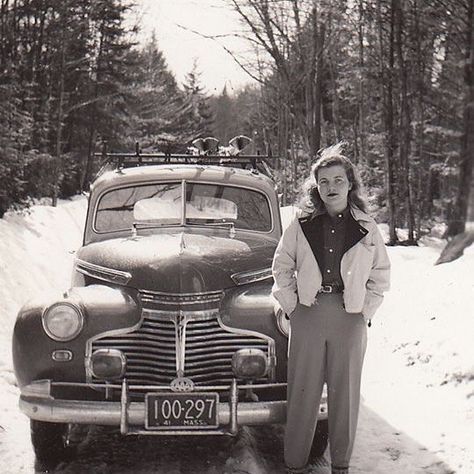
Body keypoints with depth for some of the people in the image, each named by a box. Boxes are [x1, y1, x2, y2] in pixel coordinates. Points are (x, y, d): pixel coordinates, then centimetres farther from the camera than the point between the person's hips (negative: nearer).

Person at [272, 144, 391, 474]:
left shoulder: (367, 229, 4)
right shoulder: (301, 226, 4)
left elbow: (381, 275, 10)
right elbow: (282, 267, 10)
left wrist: (366, 311, 1)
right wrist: (291, 305, 2)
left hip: (350, 319, 0)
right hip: (307, 315, 0)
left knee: (345, 394, 7)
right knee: (302, 392, 3)